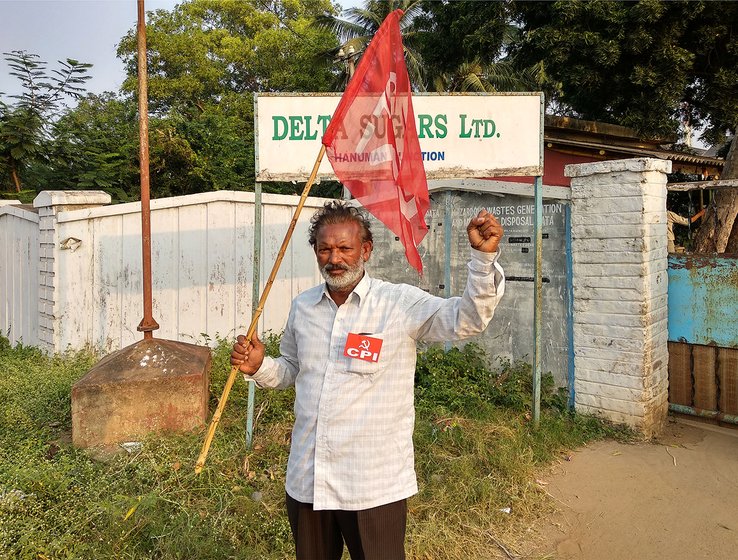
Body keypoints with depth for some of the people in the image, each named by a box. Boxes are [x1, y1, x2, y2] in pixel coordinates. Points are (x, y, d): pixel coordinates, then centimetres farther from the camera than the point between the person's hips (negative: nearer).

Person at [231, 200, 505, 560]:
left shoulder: (402, 304, -12)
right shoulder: (302, 306, 4)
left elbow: (467, 318, -23)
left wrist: (483, 256, -36)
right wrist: (259, 367, -2)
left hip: (376, 485, -4)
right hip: (305, 481, 5)